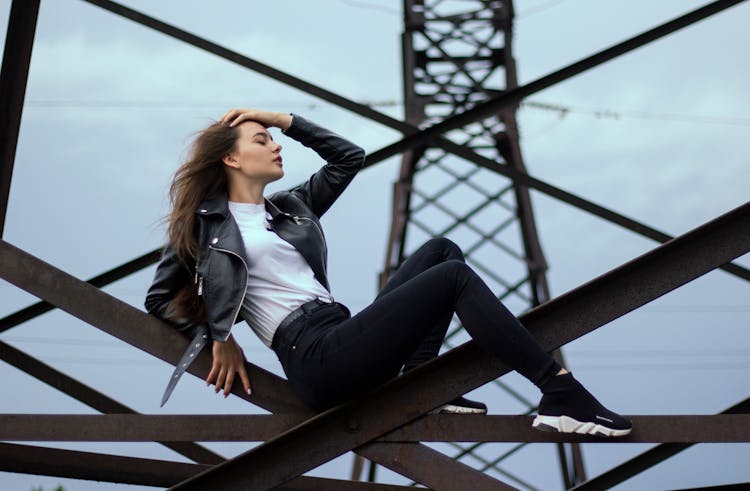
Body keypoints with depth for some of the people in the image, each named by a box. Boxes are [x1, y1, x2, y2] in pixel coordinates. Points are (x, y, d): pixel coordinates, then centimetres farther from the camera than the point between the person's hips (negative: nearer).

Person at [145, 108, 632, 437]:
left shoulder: (288, 207, 23)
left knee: (442, 249, 4)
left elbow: (351, 157, 24)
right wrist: (216, 337, -1)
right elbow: (159, 298, 9)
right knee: (454, 277, -15)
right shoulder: (204, 223, 4)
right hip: (317, 360, -8)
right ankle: (563, 395, -21)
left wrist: (285, 119, 19)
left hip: (344, 339, 8)